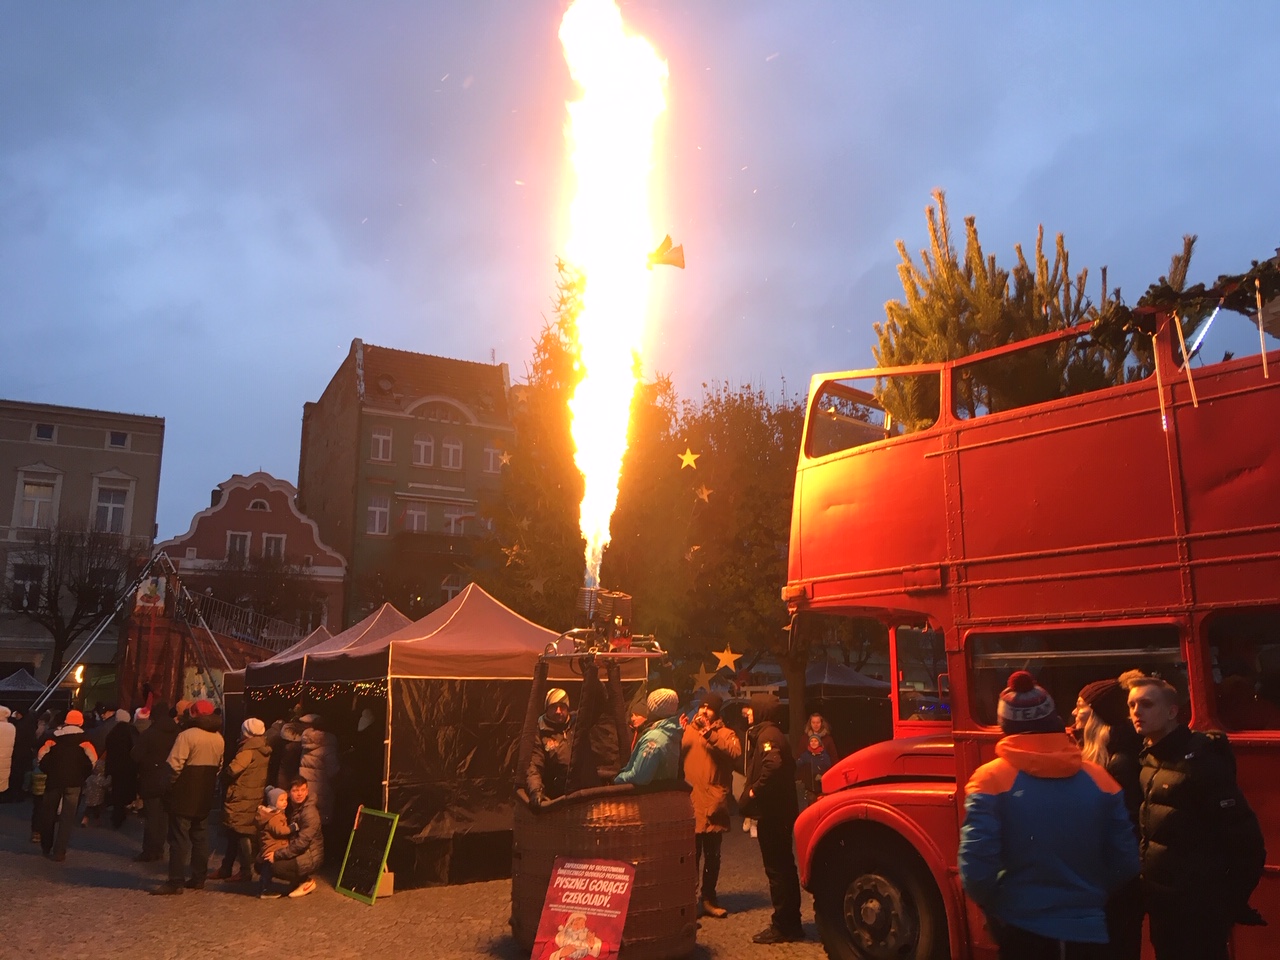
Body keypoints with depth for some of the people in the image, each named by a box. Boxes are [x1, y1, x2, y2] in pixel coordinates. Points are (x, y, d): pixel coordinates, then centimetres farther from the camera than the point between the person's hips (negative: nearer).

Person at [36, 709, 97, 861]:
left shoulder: (54, 737, 4)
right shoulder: (83, 739, 0)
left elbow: (41, 755, -3)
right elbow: (93, 759, -10)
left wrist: (48, 771, 12)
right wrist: (83, 775, 4)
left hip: (54, 779, 2)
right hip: (74, 781, -2)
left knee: (48, 814, 19)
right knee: (67, 817, 3)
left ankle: (46, 847, 31)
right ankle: (59, 852, -1)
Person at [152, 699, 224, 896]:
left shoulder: (187, 735, -15)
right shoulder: (219, 739, 8)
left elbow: (174, 764, -20)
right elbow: (219, 766, 13)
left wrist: (172, 783, -5)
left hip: (185, 793, -7)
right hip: (205, 795, 7)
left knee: (179, 837, -2)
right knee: (200, 836, 14)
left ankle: (175, 882, 0)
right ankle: (198, 878, 18)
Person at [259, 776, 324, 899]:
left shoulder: (309, 812, -20)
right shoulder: (290, 808, 7)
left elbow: (302, 842, -25)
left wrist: (277, 854, -25)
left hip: (309, 858, -9)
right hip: (296, 853, 9)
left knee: (273, 866, -25)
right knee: (261, 864, 3)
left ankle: (305, 882, -3)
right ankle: (300, 880, 9)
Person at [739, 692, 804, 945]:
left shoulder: (767, 734, -15)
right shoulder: (769, 733, 16)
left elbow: (773, 765, -34)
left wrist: (754, 791, -23)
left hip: (772, 813, -10)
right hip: (778, 811, 10)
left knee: (777, 869, -4)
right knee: (783, 867, 15)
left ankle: (783, 926, 3)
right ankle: (790, 923, 23)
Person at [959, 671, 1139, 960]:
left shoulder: (992, 780, -12)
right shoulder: (1099, 779, -3)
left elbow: (976, 869, -18)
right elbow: (1126, 863, 1)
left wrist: (995, 907, 2)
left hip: (1022, 929, -2)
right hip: (1088, 929, 3)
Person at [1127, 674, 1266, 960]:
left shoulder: (1200, 759, -18)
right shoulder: (1148, 759, 6)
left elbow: (1244, 835, -19)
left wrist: (1232, 900, -14)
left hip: (1198, 907, -8)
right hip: (1162, 904, 8)